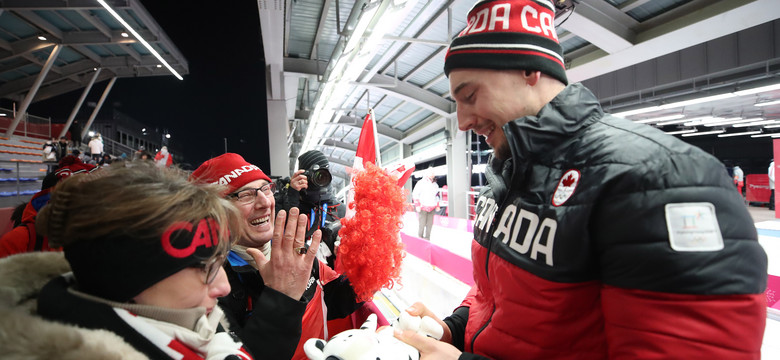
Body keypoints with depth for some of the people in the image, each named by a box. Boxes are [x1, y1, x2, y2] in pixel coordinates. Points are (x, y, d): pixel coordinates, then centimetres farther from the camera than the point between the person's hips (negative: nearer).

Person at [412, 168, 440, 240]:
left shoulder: (435, 185, 13)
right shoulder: (421, 183, -4)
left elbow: (437, 196, 25)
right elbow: (415, 194, -5)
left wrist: (437, 205, 19)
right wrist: (417, 205, -11)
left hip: (431, 208, 5)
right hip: (422, 207, -5)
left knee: (430, 224, 2)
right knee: (422, 224, -6)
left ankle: (427, 238, 12)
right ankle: (420, 238, 10)